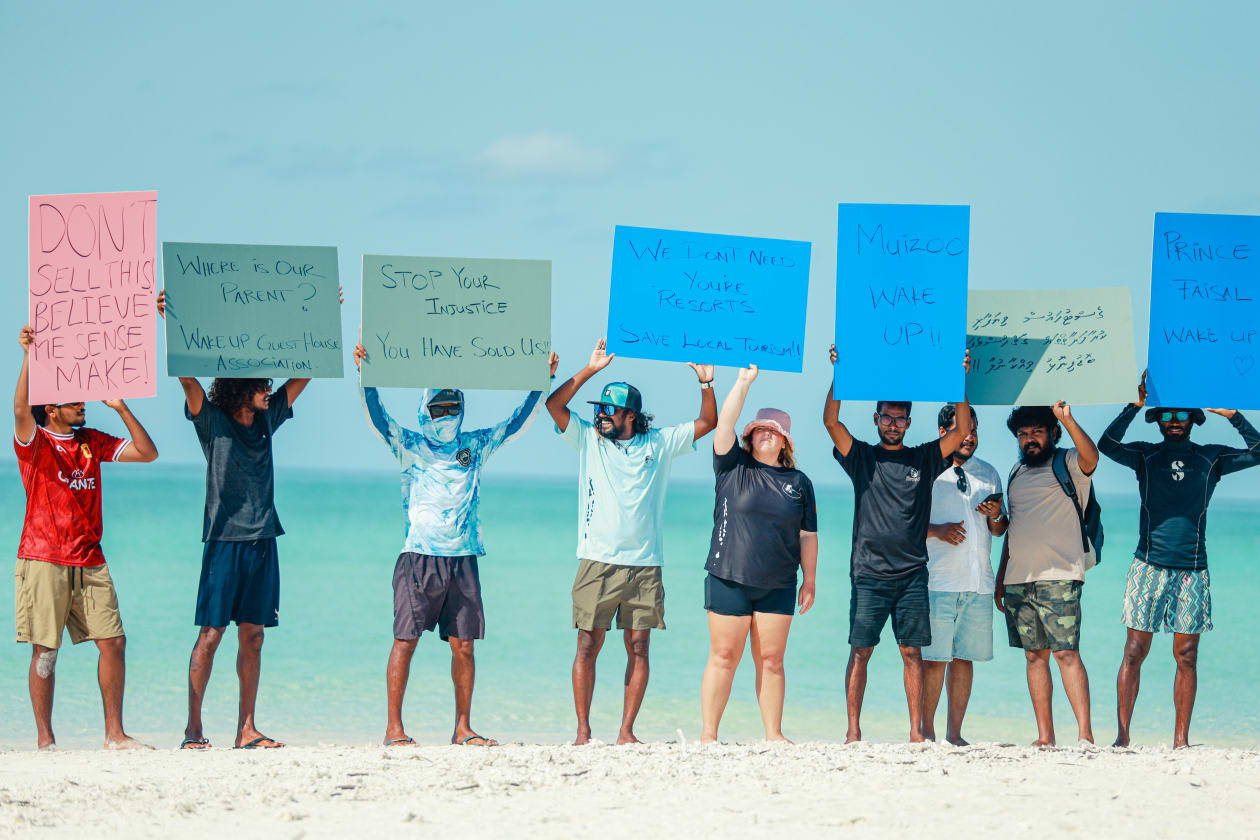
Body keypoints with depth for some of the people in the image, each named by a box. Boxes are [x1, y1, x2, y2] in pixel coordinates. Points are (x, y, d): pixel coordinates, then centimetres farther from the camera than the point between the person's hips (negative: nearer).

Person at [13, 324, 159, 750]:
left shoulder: (91, 442, 14)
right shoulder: (35, 443, -2)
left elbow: (147, 453, 12)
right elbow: (21, 408, -23)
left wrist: (121, 407, 4)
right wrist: (29, 355, -30)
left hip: (89, 562, 5)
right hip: (44, 561, -5)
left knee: (113, 640, 0)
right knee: (45, 650, -3)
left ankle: (115, 733, 7)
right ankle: (44, 739, 4)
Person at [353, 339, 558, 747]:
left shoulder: (476, 446, 16)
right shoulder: (410, 446, 6)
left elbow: (517, 421, 18)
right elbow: (376, 415, -7)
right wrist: (365, 375, -21)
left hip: (463, 558, 3)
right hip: (419, 556, -3)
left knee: (463, 643, 2)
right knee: (406, 639, -7)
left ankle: (463, 728, 9)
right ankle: (394, 728, -5)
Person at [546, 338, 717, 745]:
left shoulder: (659, 443, 10)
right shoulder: (588, 439, 8)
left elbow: (708, 422, 12)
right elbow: (554, 405, -3)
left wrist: (706, 384, -3)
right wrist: (589, 370, -7)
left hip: (644, 566, 1)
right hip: (598, 563, -1)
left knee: (638, 647, -1)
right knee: (588, 645, -4)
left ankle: (626, 731, 3)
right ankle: (583, 731, 0)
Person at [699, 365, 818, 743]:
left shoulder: (799, 482, 9)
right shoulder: (733, 467, 5)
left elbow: (808, 536, 12)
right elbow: (724, 423, -8)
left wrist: (809, 581, 9)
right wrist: (744, 382, -12)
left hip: (778, 586, 2)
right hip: (729, 580, -2)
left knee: (771, 660, 3)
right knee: (724, 657, -2)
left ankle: (773, 734, 8)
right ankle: (708, 734, 1)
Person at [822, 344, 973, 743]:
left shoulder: (923, 459, 11)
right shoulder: (862, 457, 7)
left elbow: (962, 431, 3)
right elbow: (831, 421, -5)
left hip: (912, 573, 1)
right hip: (869, 572, -1)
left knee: (912, 650, 1)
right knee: (860, 649, -3)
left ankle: (916, 731, 2)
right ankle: (853, 730, -1)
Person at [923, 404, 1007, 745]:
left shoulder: (988, 474, 18)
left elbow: (1000, 530, 22)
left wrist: (996, 515, 0)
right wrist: (937, 531, -15)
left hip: (979, 582, 4)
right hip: (938, 581, -4)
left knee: (964, 656, 4)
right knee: (934, 658, -7)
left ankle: (954, 733, 9)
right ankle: (927, 731, 1)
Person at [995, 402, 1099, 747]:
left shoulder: (1068, 465, 1)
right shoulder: (1017, 473, 20)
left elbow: (1090, 457, -24)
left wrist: (1068, 420, -37)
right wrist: (1000, 579, 21)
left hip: (1059, 576, -6)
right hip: (1018, 579, 6)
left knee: (1066, 652, -12)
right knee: (1034, 655, 5)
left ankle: (1085, 733, -14)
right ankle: (1044, 736, 7)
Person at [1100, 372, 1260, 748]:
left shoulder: (1210, 459, 10)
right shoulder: (1145, 455, 7)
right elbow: (1107, 444, -9)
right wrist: (1136, 405, -14)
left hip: (1192, 571, 1)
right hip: (1149, 568, -1)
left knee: (1186, 656, 1)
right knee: (1135, 651, -3)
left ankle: (1181, 739, 4)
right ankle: (1122, 735, -1)